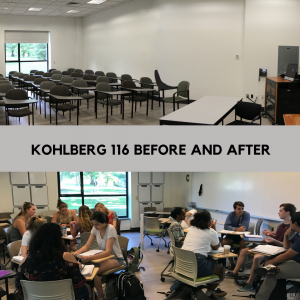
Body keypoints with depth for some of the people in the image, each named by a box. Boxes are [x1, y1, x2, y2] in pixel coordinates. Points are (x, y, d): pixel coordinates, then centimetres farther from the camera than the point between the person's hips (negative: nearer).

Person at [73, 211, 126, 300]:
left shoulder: (110, 229, -22)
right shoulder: (95, 229, -3)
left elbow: (108, 252, -29)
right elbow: (87, 246, -2)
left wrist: (90, 258, -42)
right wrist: (77, 252, -24)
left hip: (116, 259, -6)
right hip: (103, 256, 6)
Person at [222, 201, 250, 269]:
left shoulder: (246, 215, -11)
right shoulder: (231, 214, -5)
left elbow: (244, 228, -20)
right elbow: (226, 226, -17)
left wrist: (232, 228, -20)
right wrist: (236, 229, -32)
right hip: (232, 235, 2)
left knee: (243, 243, -33)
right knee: (224, 242, -25)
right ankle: (232, 263, -13)